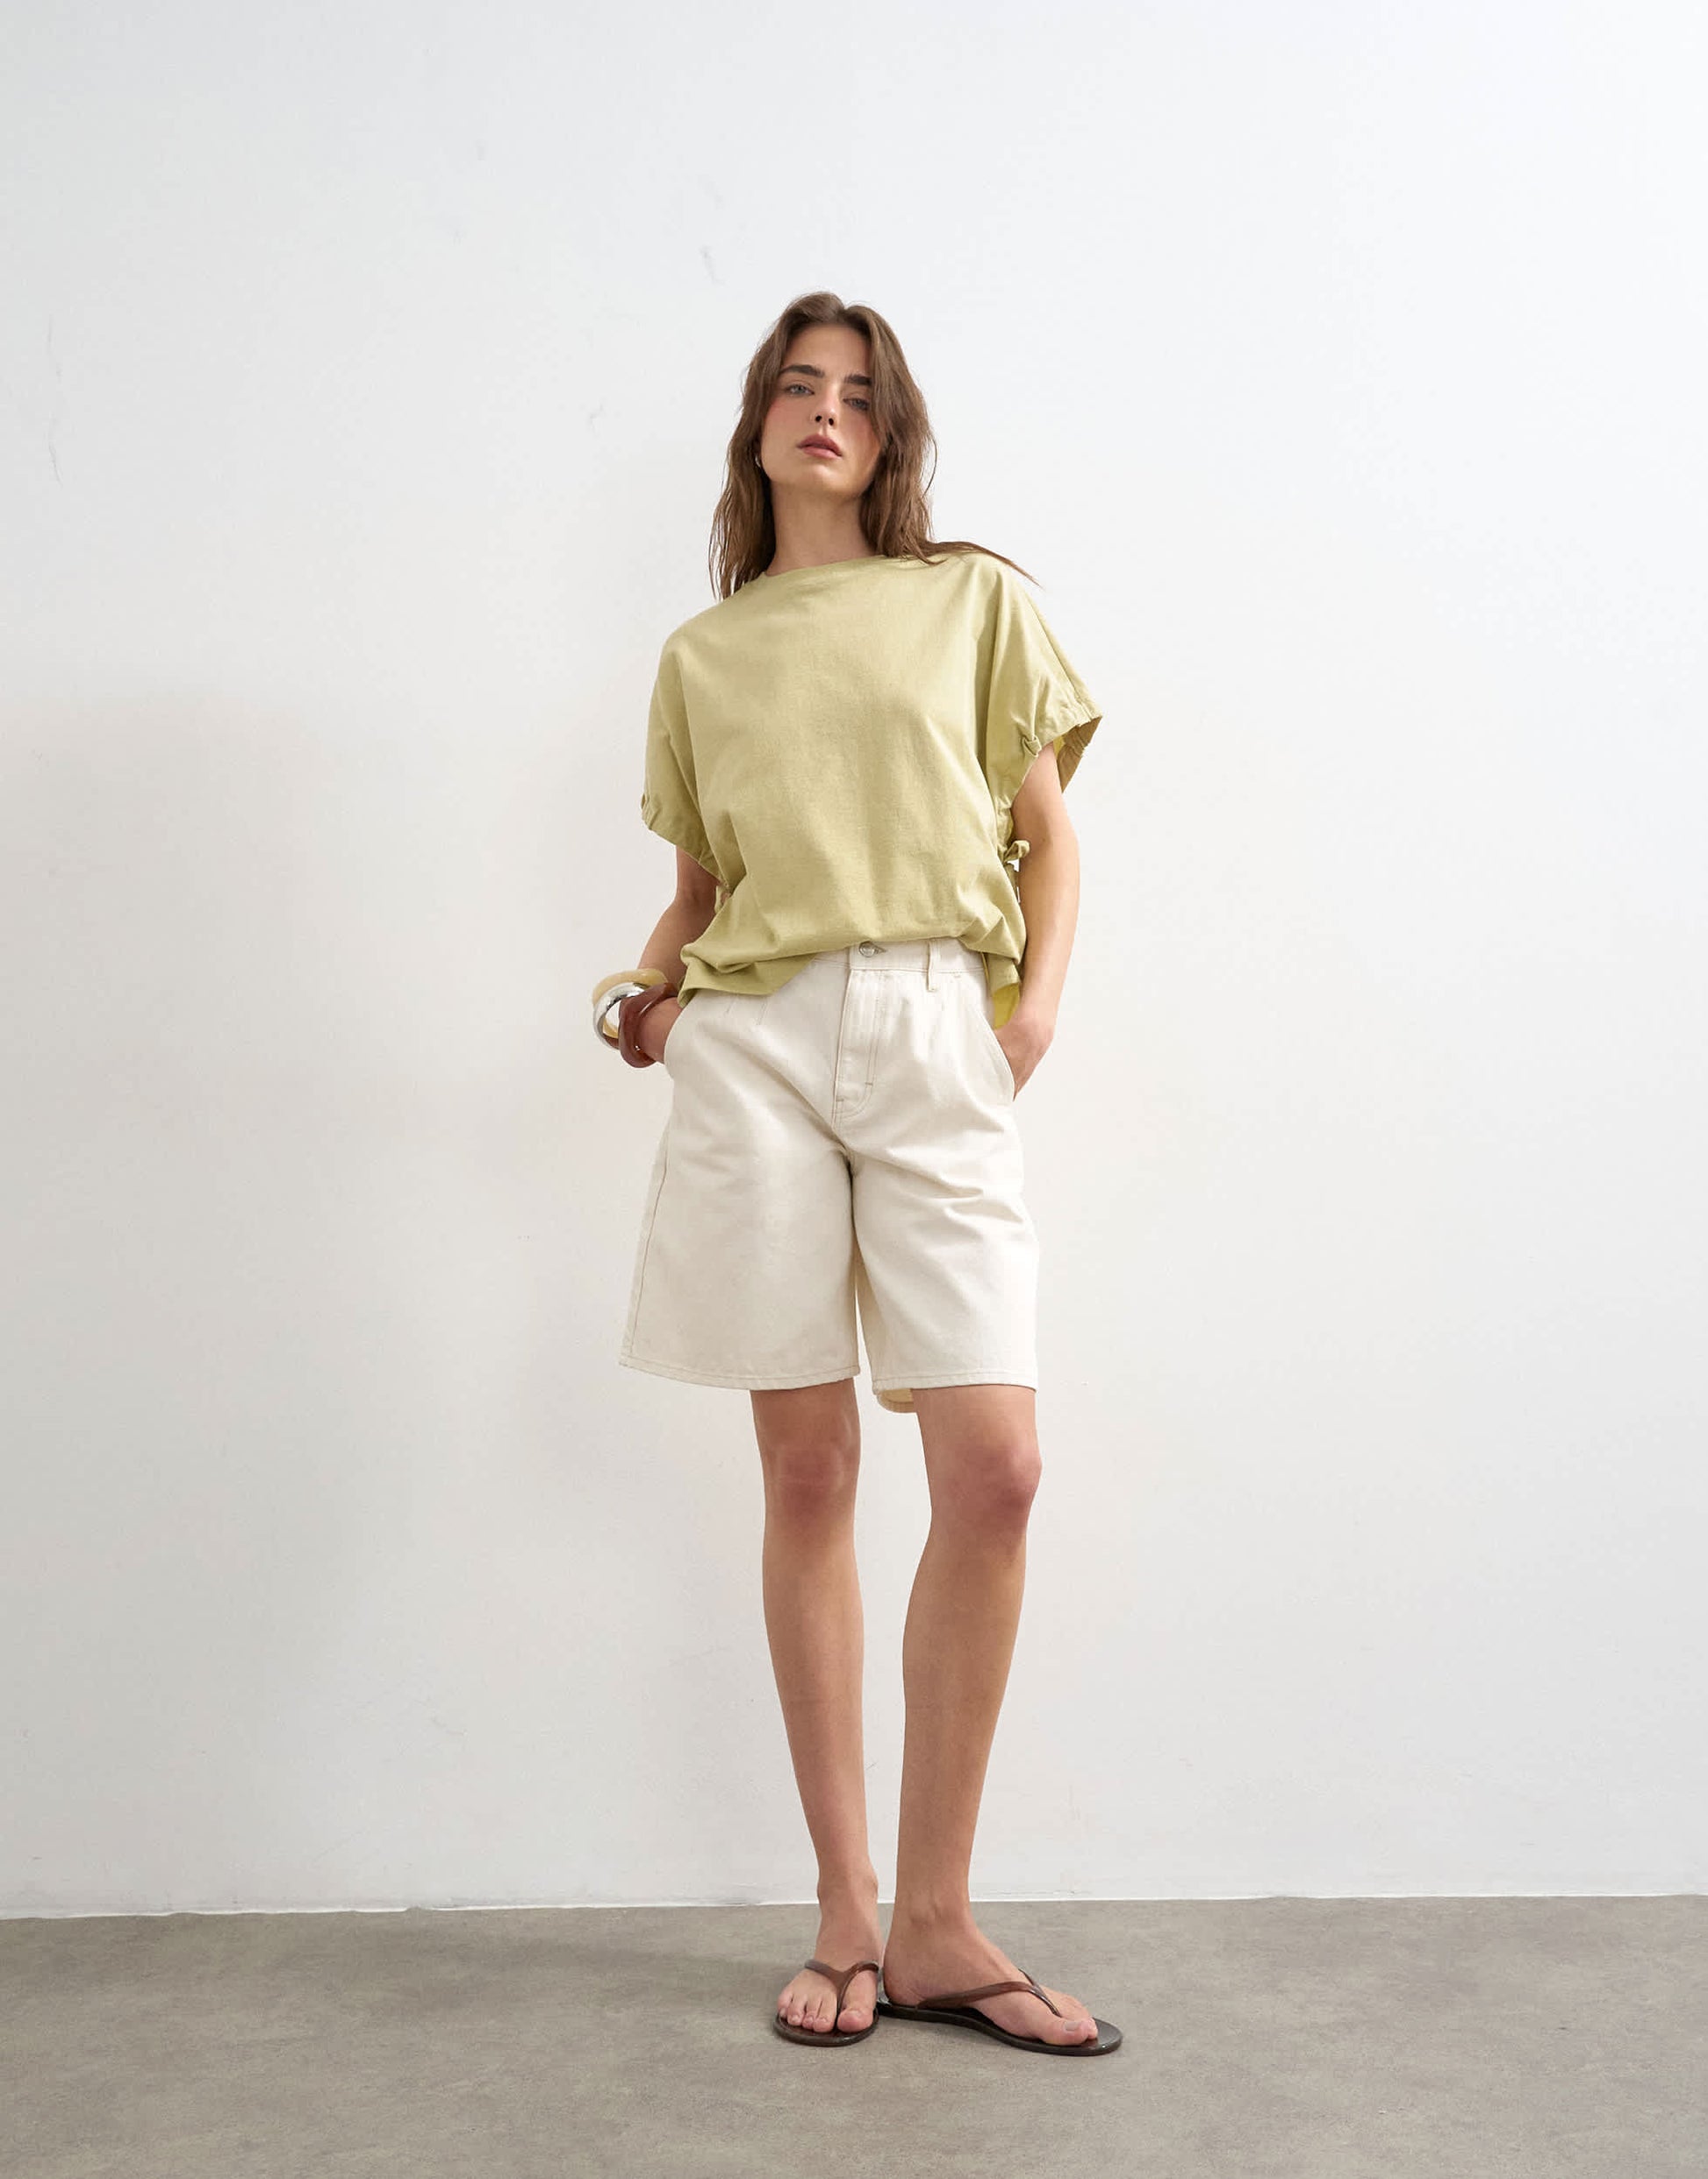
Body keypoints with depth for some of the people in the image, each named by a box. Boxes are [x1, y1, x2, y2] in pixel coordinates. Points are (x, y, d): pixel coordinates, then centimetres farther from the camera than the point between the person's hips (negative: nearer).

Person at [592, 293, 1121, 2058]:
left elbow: (1047, 834, 14)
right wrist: (652, 988, 0)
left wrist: (1041, 993, -2)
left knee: (994, 1466, -11)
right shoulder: (701, 655, 18)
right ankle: (844, 1912, 12)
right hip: (754, 1043, 1)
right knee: (808, 1472, 1)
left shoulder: (973, 600, 15)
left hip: (934, 1035, -1)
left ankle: (933, 1920, 4)